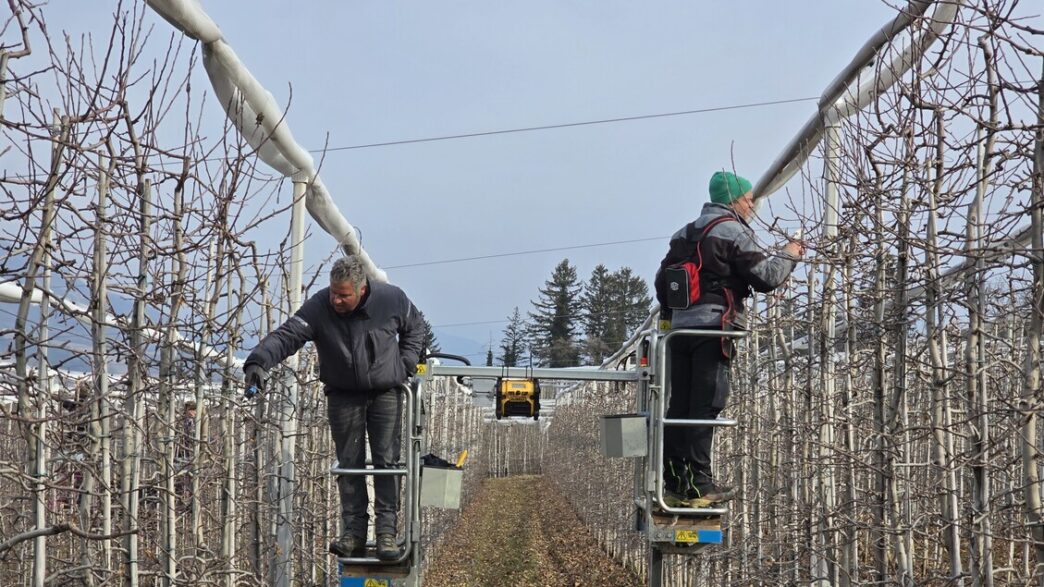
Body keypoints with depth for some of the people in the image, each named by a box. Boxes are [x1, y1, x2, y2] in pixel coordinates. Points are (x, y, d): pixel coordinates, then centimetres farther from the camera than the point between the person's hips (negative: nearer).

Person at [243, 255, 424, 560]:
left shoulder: (392, 299, -14)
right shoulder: (318, 307, -18)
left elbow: (415, 327, 7)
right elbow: (286, 335, -30)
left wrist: (406, 363, -2)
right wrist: (258, 361, -46)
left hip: (386, 391, 0)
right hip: (343, 395, 1)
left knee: (386, 461, -4)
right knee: (349, 465, 2)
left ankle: (387, 530, 0)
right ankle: (353, 532, 8)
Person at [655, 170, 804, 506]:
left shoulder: (685, 234, 21)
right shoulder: (734, 232, -4)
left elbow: (662, 280, 22)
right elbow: (765, 277, -9)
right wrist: (788, 256, 8)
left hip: (681, 328, 8)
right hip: (714, 327, -8)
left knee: (679, 405, 8)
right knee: (705, 406, -8)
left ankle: (673, 482, 9)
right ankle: (699, 485, -10)